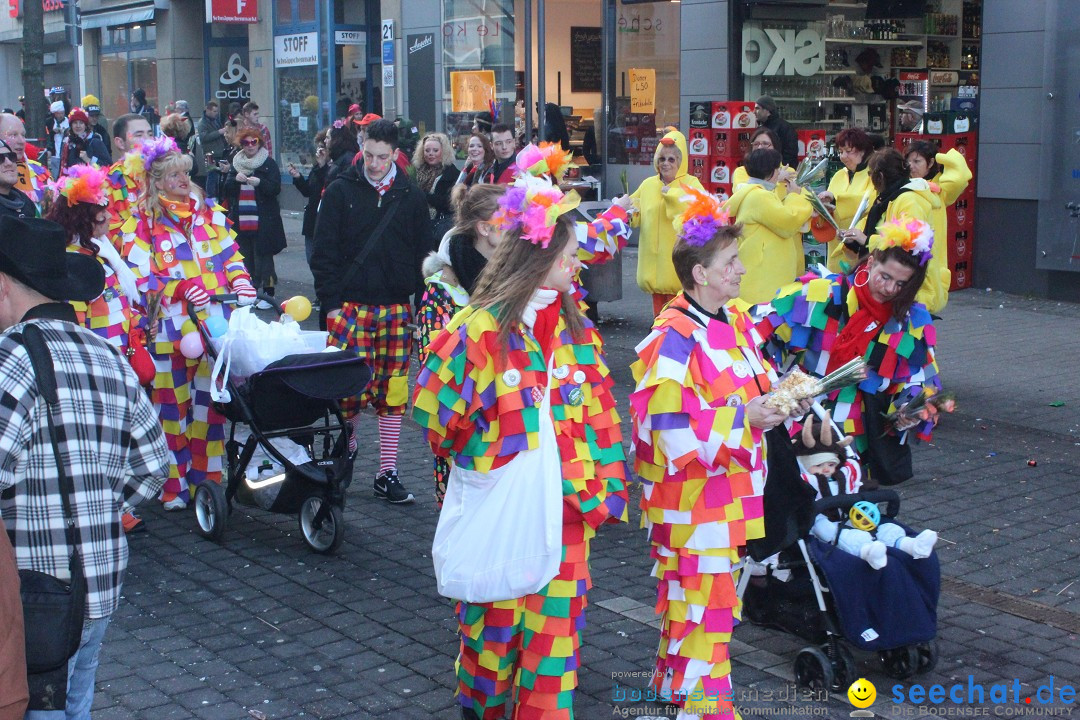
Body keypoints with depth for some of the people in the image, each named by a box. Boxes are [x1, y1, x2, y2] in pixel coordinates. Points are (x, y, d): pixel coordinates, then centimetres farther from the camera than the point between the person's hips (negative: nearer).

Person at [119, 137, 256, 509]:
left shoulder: (209, 213, 16)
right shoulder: (141, 223, 2)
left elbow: (230, 254, 18)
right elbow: (140, 275, -7)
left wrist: (240, 279, -3)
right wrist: (181, 289, -20)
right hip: (172, 324, -3)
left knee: (211, 400, 6)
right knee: (173, 403, 2)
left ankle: (208, 477, 16)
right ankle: (174, 485, 10)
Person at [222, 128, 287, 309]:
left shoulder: (269, 164, 1)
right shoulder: (236, 163, 13)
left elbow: (276, 188, -7)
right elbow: (226, 190, 9)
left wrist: (259, 183, -24)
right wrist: (235, 179, -11)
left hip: (263, 221, -4)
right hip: (241, 220, 4)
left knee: (263, 256, -5)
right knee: (245, 257, 6)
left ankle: (268, 293, 0)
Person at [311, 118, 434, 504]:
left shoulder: (410, 196, 8)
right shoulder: (341, 191, 2)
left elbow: (423, 254, 12)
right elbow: (323, 252, 1)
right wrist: (331, 302, -6)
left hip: (396, 309, 2)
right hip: (350, 305, -2)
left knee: (393, 391, 3)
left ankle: (387, 474, 12)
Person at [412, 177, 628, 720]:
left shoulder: (577, 328, 5)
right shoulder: (478, 328, -12)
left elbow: (600, 417, 7)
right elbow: (433, 407, -6)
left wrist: (605, 491, 3)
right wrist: (473, 456, 3)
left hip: (564, 507, 4)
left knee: (556, 622, 8)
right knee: (494, 620, 10)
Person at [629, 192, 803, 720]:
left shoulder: (737, 321, 7)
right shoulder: (674, 340, -21)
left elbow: (752, 384, 21)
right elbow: (673, 427, -26)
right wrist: (744, 419, -24)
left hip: (729, 488, 9)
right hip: (690, 494, -9)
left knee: (712, 592, 18)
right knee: (700, 598, 0)